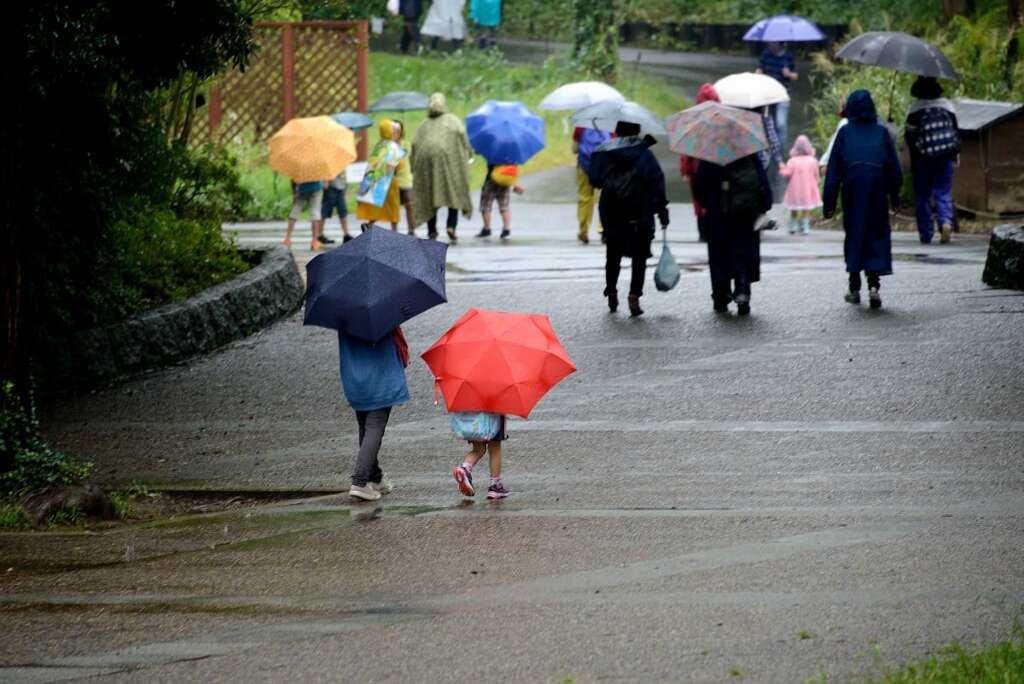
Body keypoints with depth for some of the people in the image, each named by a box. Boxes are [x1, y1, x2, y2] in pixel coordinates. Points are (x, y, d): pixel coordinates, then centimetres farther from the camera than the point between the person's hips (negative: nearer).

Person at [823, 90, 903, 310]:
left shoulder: (845, 132, 6)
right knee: (877, 233, 2)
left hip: (852, 186, 0)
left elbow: (833, 170, 4)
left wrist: (829, 203, 5)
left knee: (853, 233, 10)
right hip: (877, 186, 0)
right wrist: (895, 196, 15)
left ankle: (854, 287, 11)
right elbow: (894, 168, 8)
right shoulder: (881, 132, 8)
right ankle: (874, 284, -15)